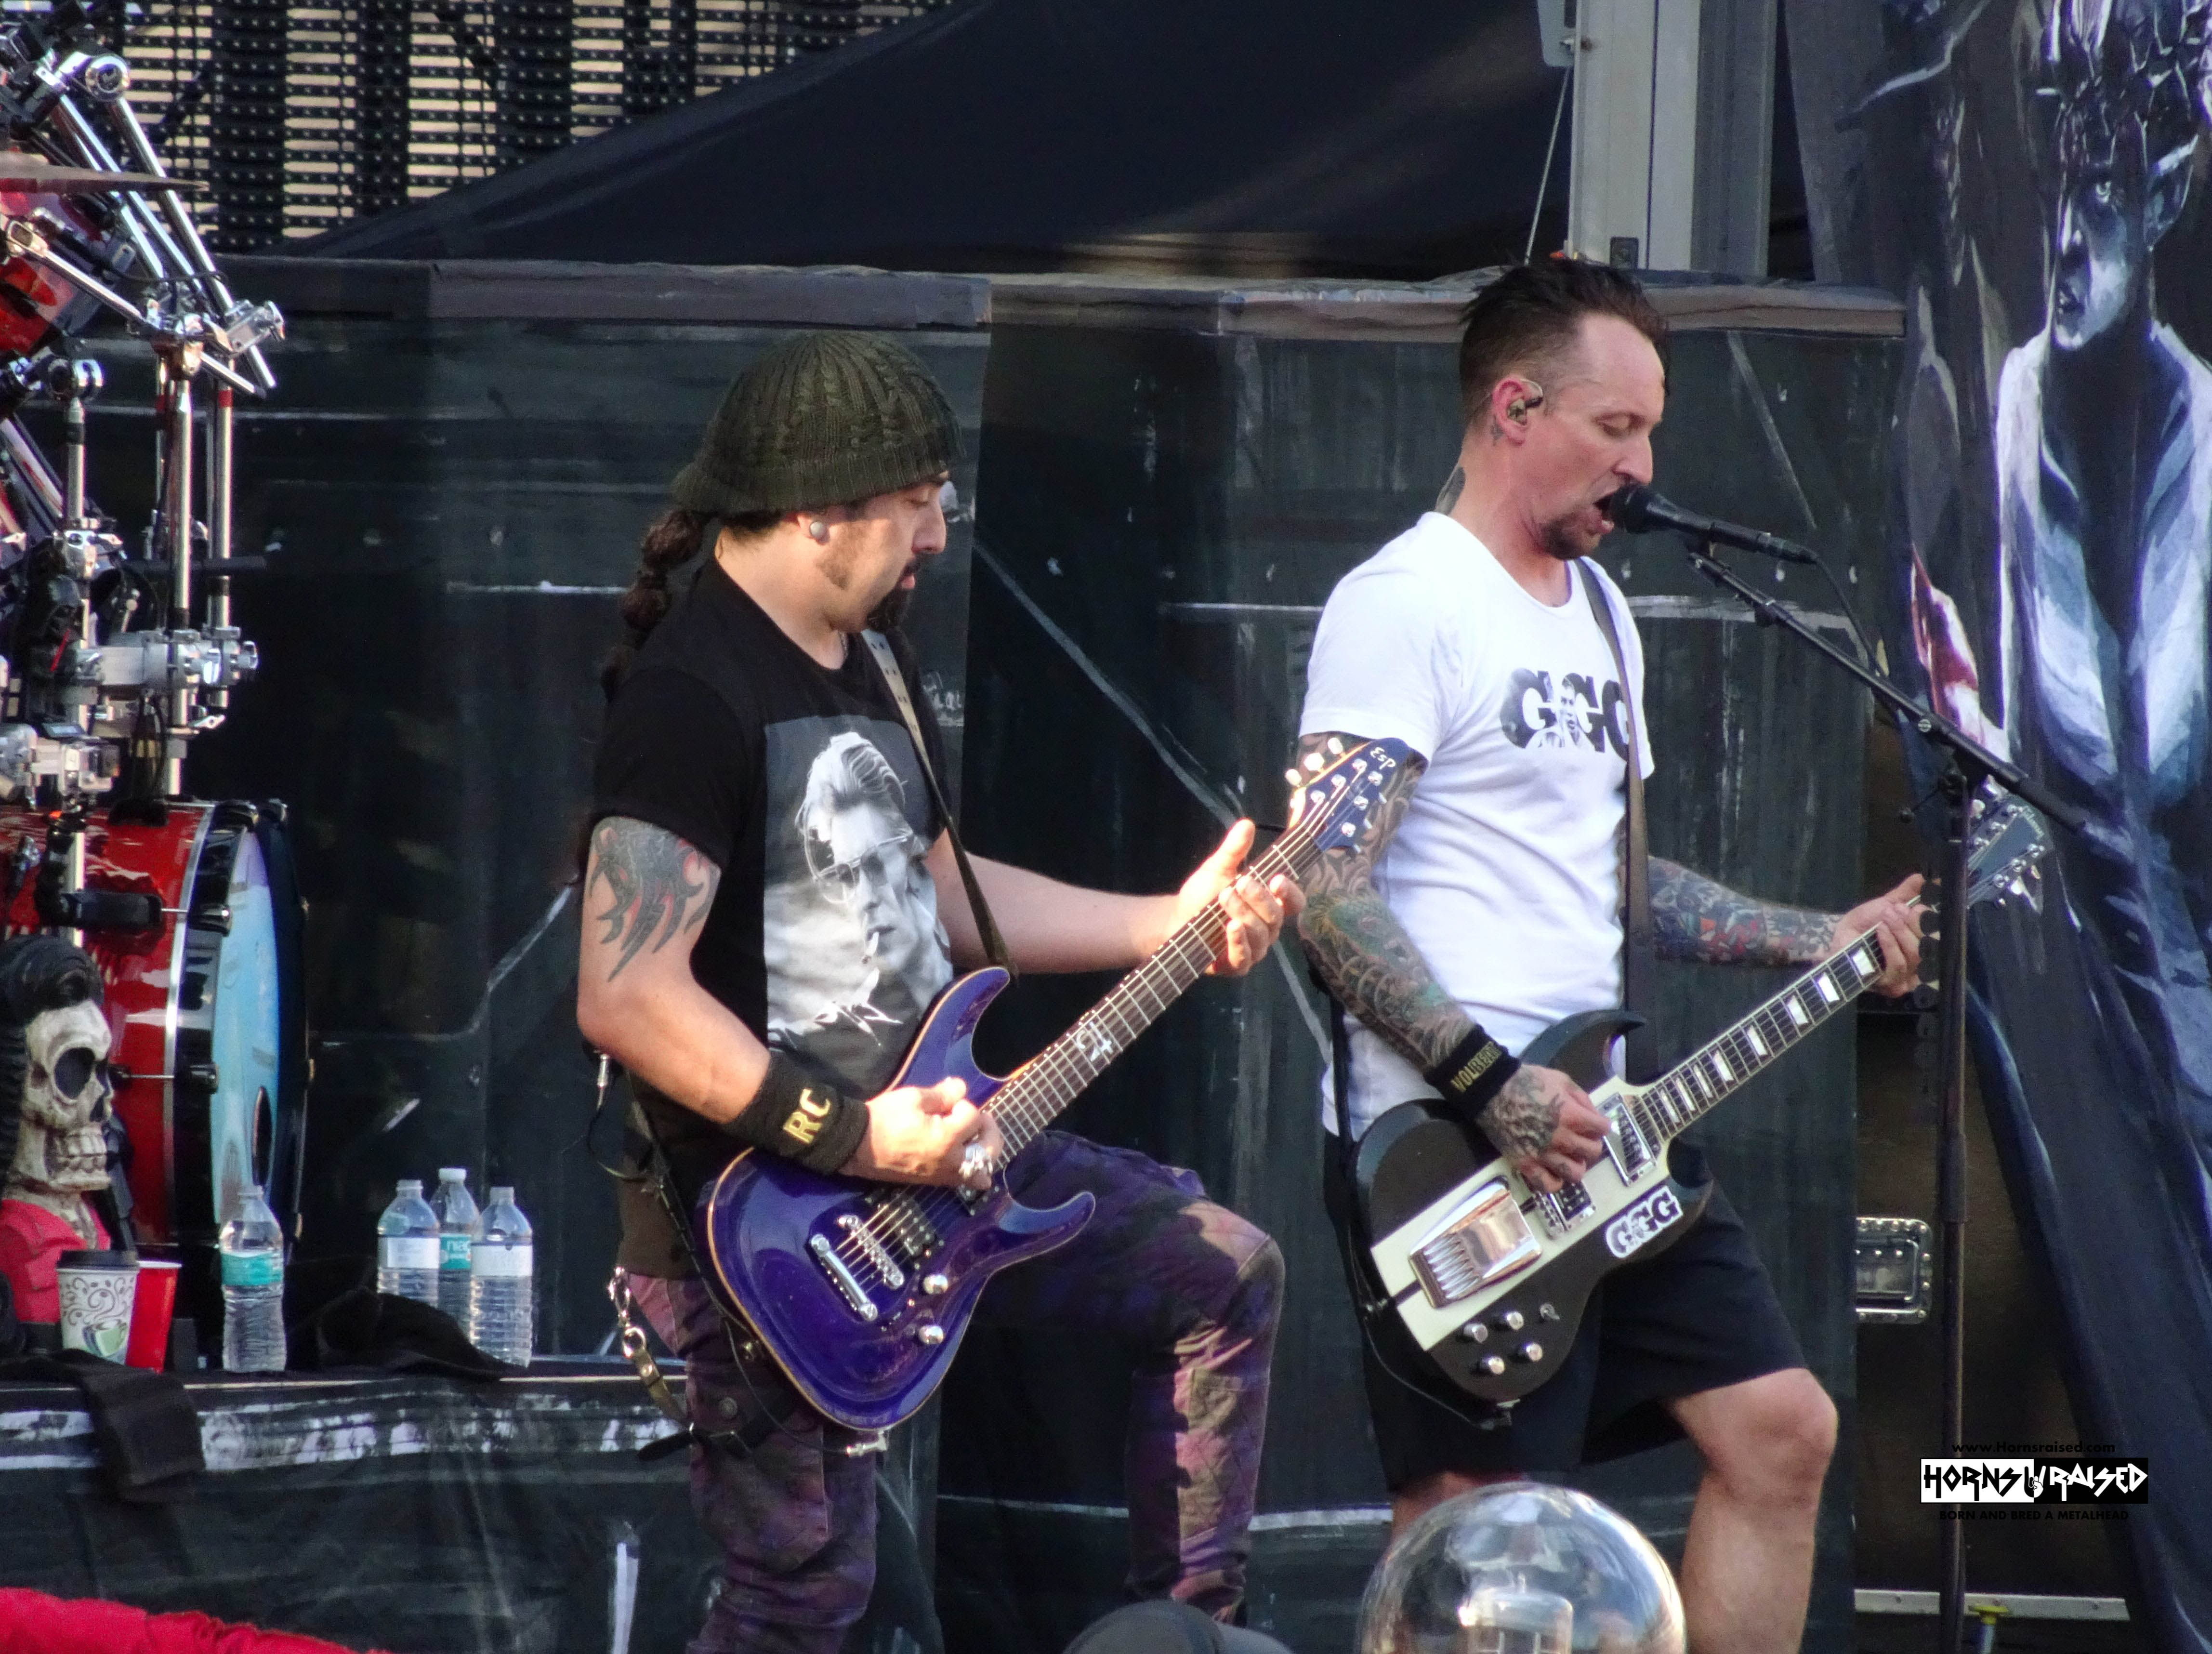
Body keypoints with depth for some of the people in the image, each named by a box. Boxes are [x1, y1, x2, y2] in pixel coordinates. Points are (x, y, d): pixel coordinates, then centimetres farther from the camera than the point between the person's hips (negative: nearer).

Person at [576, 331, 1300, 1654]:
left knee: (1227, 1276, 9)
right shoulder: (694, 693, -20)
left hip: (916, 1139, 9)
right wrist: (854, 1141, -26)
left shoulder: (856, 662, 12)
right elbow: (626, 998, -27)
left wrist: (1169, 926, 12)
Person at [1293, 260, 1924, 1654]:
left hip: (1608, 1124, 9)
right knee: (1473, 1525, -9)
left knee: (1781, 1431, 7)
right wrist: (1495, 1087, -23)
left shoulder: (1597, 607, 19)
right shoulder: (1405, 602, -11)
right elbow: (1327, 892, -18)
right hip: (1456, 1148, -9)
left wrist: (1820, 941, 16)